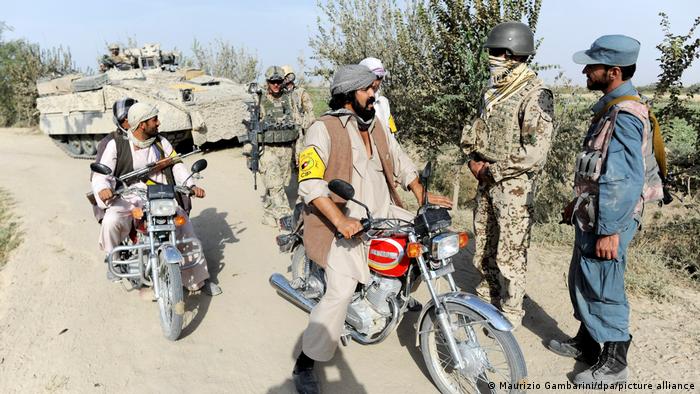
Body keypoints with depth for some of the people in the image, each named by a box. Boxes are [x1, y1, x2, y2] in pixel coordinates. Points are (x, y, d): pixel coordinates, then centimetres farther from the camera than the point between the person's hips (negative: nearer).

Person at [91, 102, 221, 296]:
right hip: (128, 199, -2)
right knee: (111, 222, -31)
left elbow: (176, 166, 7)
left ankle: (197, 279, -5)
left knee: (183, 222, -15)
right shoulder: (116, 144, 2)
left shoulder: (161, 143, 12)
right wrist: (103, 188, -26)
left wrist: (191, 185, -11)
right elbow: (101, 173, -2)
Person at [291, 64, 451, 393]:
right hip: (343, 225, -7)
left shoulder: (376, 126, 15)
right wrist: (340, 220, -33)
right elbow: (310, 183, -22)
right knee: (341, 293, -21)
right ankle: (304, 364, -4)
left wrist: (422, 195, 7)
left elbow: (400, 163, 21)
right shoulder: (323, 129, -11)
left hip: (383, 215, 8)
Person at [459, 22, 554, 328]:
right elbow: (477, 130, 20)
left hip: (514, 185, -8)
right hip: (486, 181, 8)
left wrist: (492, 170, -15)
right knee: (483, 245, 19)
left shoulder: (535, 96, -15)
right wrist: (474, 160, 2)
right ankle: (486, 294, 38)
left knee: (509, 253, 1)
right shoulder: (493, 91, 10)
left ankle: (510, 313, 17)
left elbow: (535, 152, -21)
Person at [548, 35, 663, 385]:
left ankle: (613, 363, 19)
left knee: (603, 290, 3)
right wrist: (577, 203, 25)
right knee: (581, 282, 20)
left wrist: (610, 231, -25)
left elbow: (626, 180, -26)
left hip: (607, 222, -10)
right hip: (591, 214, 10)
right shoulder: (611, 107, 11)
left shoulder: (624, 116, -21)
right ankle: (586, 343, 37)